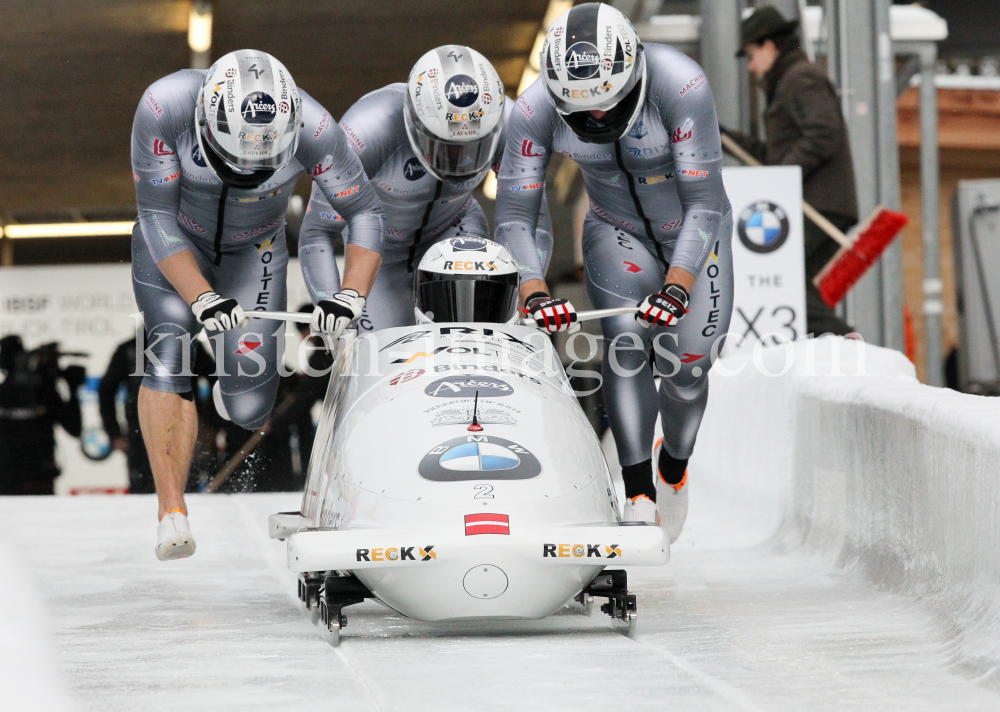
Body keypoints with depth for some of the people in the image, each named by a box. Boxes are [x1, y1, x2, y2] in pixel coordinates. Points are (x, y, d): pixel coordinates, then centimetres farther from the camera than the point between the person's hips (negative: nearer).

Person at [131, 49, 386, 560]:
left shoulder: (311, 127, -31)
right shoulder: (164, 106, -32)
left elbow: (365, 212, -17)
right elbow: (156, 216, -23)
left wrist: (351, 297, -32)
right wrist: (202, 299, -34)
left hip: (253, 250, 1)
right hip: (173, 244, -1)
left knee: (249, 411, -7)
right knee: (169, 354, -27)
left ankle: (238, 381, 32)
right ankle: (172, 514, -24)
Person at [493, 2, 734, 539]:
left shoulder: (681, 85, -34)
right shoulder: (537, 108, -27)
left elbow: (705, 204, -29)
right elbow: (512, 217, -21)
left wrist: (678, 285, -41)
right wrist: (532, 291, -38)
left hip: (693, 233, -1)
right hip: (617, 232, 1)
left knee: (687, 363, -5)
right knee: (625, 337, -24)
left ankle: (674, 469, 26)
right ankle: (639, 495, -23)